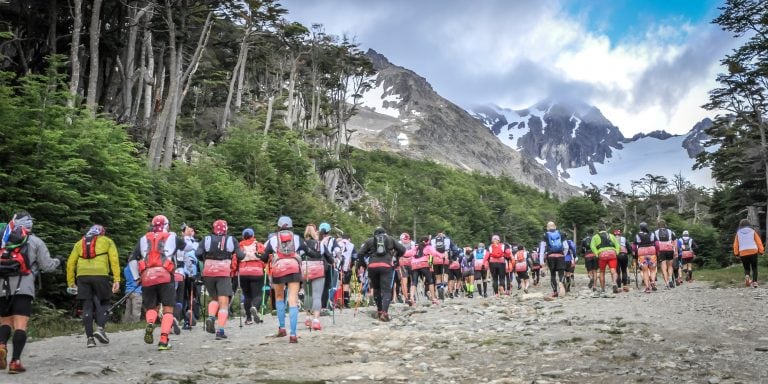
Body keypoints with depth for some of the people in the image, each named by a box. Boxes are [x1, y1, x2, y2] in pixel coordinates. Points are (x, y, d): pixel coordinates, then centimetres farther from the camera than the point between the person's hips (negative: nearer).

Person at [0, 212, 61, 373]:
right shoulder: (35, 241, 9)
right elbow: (46, 265, 8)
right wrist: (57, 261, 27)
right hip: (22, 288, -3)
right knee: (20, 325, -4)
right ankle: (15, 361, -13)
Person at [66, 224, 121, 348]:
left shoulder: (79, 243, 24)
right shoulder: (107, 241, 16)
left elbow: (70, 263, 15)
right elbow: (114, 260, 2)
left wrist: (71, 282, 17)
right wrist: (117, 280, -2)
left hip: (82, 276, 2)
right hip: (100, 275, -2)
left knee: (87, 306, 7)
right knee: (103, 303, 12)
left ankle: (89, 338, 5)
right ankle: (100, 328, -7)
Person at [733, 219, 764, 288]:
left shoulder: (738, 233, 7)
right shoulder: (753, 232, 5)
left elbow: (735, 244, 4)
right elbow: (759, 242, 1)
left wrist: (736, 253, 10)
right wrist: (761, 251, 6)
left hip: (743, 253, 1)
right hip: (753, 252, -1)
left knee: (746, 268, 15)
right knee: (754, 268, 12)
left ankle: (747, 276, -16)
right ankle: (754, 282, -3)